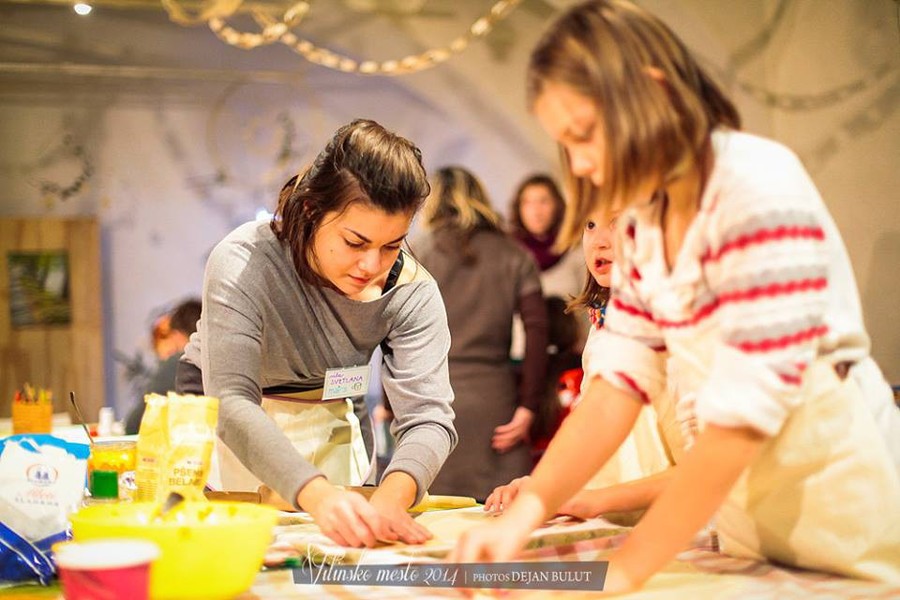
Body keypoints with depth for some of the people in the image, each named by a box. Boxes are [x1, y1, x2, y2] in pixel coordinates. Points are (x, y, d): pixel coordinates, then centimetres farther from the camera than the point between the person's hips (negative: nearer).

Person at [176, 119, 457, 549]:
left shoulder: (412, 292, -16)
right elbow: (231, 403, -35)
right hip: (228, 439, -2)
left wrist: (391, 499, -45)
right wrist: (316, 494, -51)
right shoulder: (243, 263, -25)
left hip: (332, 429, 2)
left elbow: (427, 416, -23)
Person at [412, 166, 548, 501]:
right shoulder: (514, 257, 11)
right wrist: (527, 407, -2)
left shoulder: (415, 255, 7)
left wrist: (389, 404, 7)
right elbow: (537, 329, -1)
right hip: (494, 403, 1)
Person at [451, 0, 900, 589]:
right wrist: (526, 512, -16)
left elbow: (745, 412, -26)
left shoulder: (760, 186, -23)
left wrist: (622, 570, -22)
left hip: (833, 489, -7)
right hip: (740, 492, 7)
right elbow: (622, 381, -3)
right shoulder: (643, 222, 1)